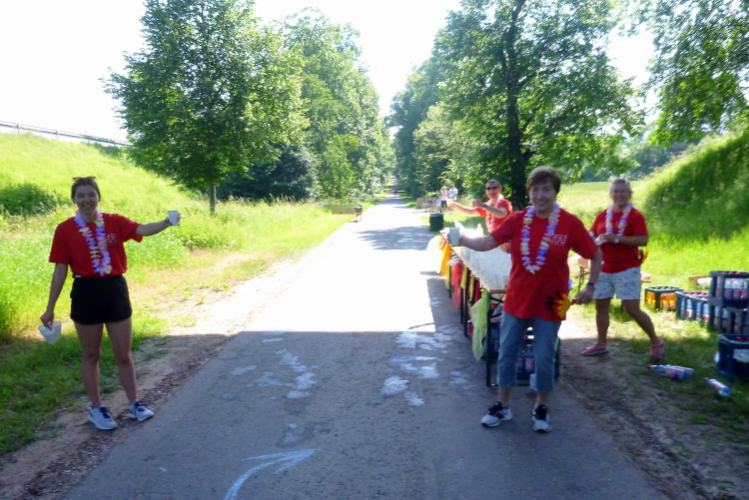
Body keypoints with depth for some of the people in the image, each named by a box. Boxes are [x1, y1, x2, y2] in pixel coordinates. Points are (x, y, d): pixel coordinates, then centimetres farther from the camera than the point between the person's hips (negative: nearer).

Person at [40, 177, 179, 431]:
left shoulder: (114, 222, 0)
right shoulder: (65, 229, -3)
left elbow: (142, 229, -19)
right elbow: (60, 270, -1)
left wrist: (166, 222, -40)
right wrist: (50, 308, 0)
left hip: (115, 290, 1)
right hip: (86, 293, -1)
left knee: (124, 354, 10)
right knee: (91, 355, 12)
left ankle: (134, 404, 24)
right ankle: (96, 409, 26)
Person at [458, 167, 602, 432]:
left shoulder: (570, 223, -9)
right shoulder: (517, 219, -5)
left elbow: (595, 255, 1)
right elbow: (487, 243, -12)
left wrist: (591, 286, -4)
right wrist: (462, 239, -28)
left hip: (549, 303, -2)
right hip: (516, 300, 2)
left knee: (544, 358, 8)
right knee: (506, 353, 9)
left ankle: (540, 407, 29)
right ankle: (502, 405, 26)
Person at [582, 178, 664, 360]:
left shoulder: (635, 215, -7)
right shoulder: (603, 215, 8)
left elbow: (643, 240, -17)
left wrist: (616, 238, -23)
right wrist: (597, 240, -12)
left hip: (627, 269, -5)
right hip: (604, 269, 6)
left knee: (632, 309, -7)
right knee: (600, 305, 9)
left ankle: (656, 342, 12)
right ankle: (601, 344, 22)